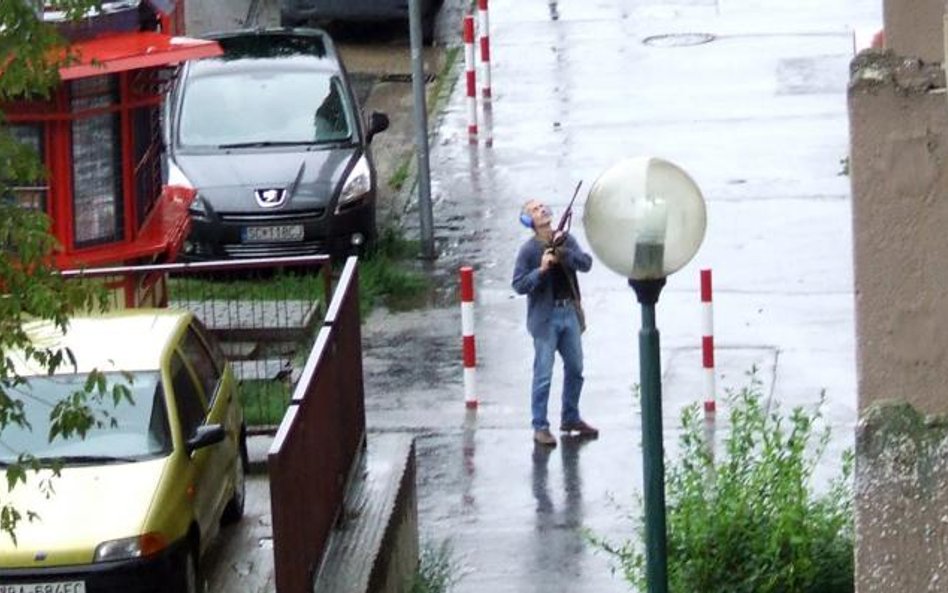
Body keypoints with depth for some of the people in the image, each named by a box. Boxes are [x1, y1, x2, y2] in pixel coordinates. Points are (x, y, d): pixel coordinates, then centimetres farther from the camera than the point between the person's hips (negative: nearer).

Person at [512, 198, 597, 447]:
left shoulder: (566, 240, 3)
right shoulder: (529, 250, -10)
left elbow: (586, 263, -6)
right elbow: (518, 285, -12)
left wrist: (564, 252, -20)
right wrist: (541, 270, -25)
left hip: (569, 313, 5)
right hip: (545, 317, -5)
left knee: (575, 369, 15)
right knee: (543, 375, -3)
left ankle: (570, 418, 30)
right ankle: (540, 427, 4)